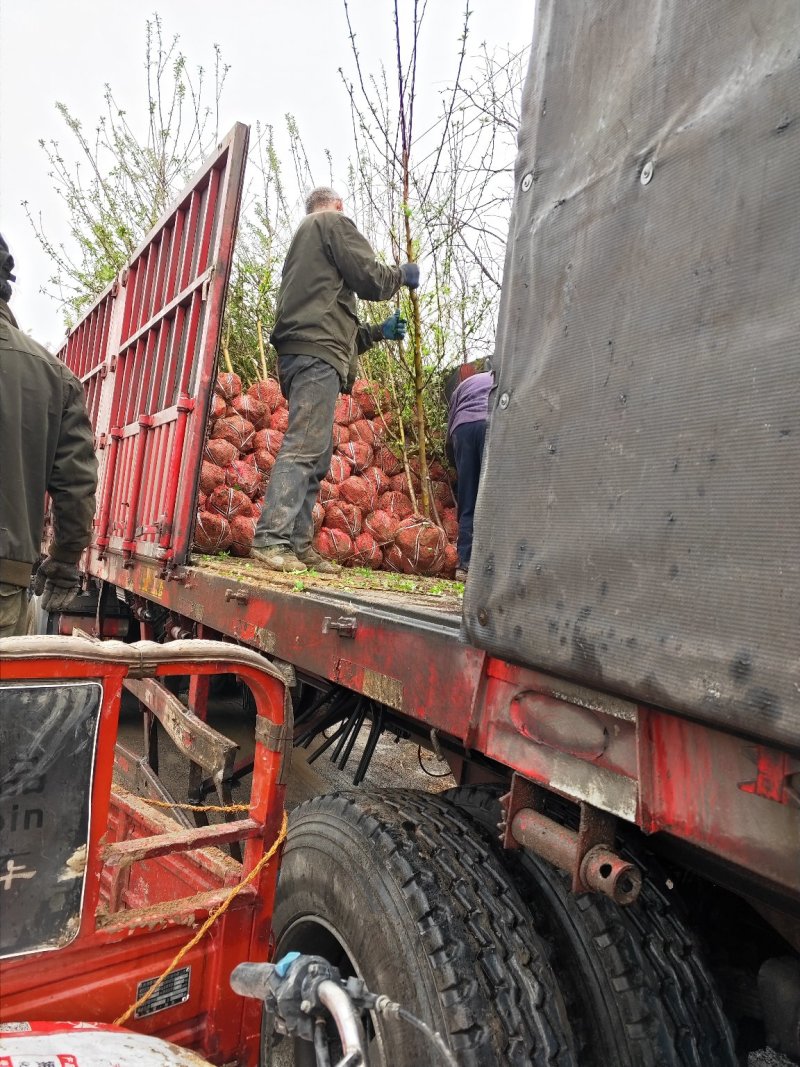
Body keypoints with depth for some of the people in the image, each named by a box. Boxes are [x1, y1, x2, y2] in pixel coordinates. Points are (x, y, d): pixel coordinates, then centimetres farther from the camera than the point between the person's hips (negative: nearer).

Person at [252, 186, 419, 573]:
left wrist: (377, 332, 34)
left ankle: (298, 544, 1)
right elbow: (369, 278, -2)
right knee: (304, 447, -19)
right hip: (317, 352, -9)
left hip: (298, 352, 9)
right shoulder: (334, 222, 10)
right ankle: (271, 539, -26)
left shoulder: (303, 237, 37)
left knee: (315, 455, 5)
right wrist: (402, 275, 17)